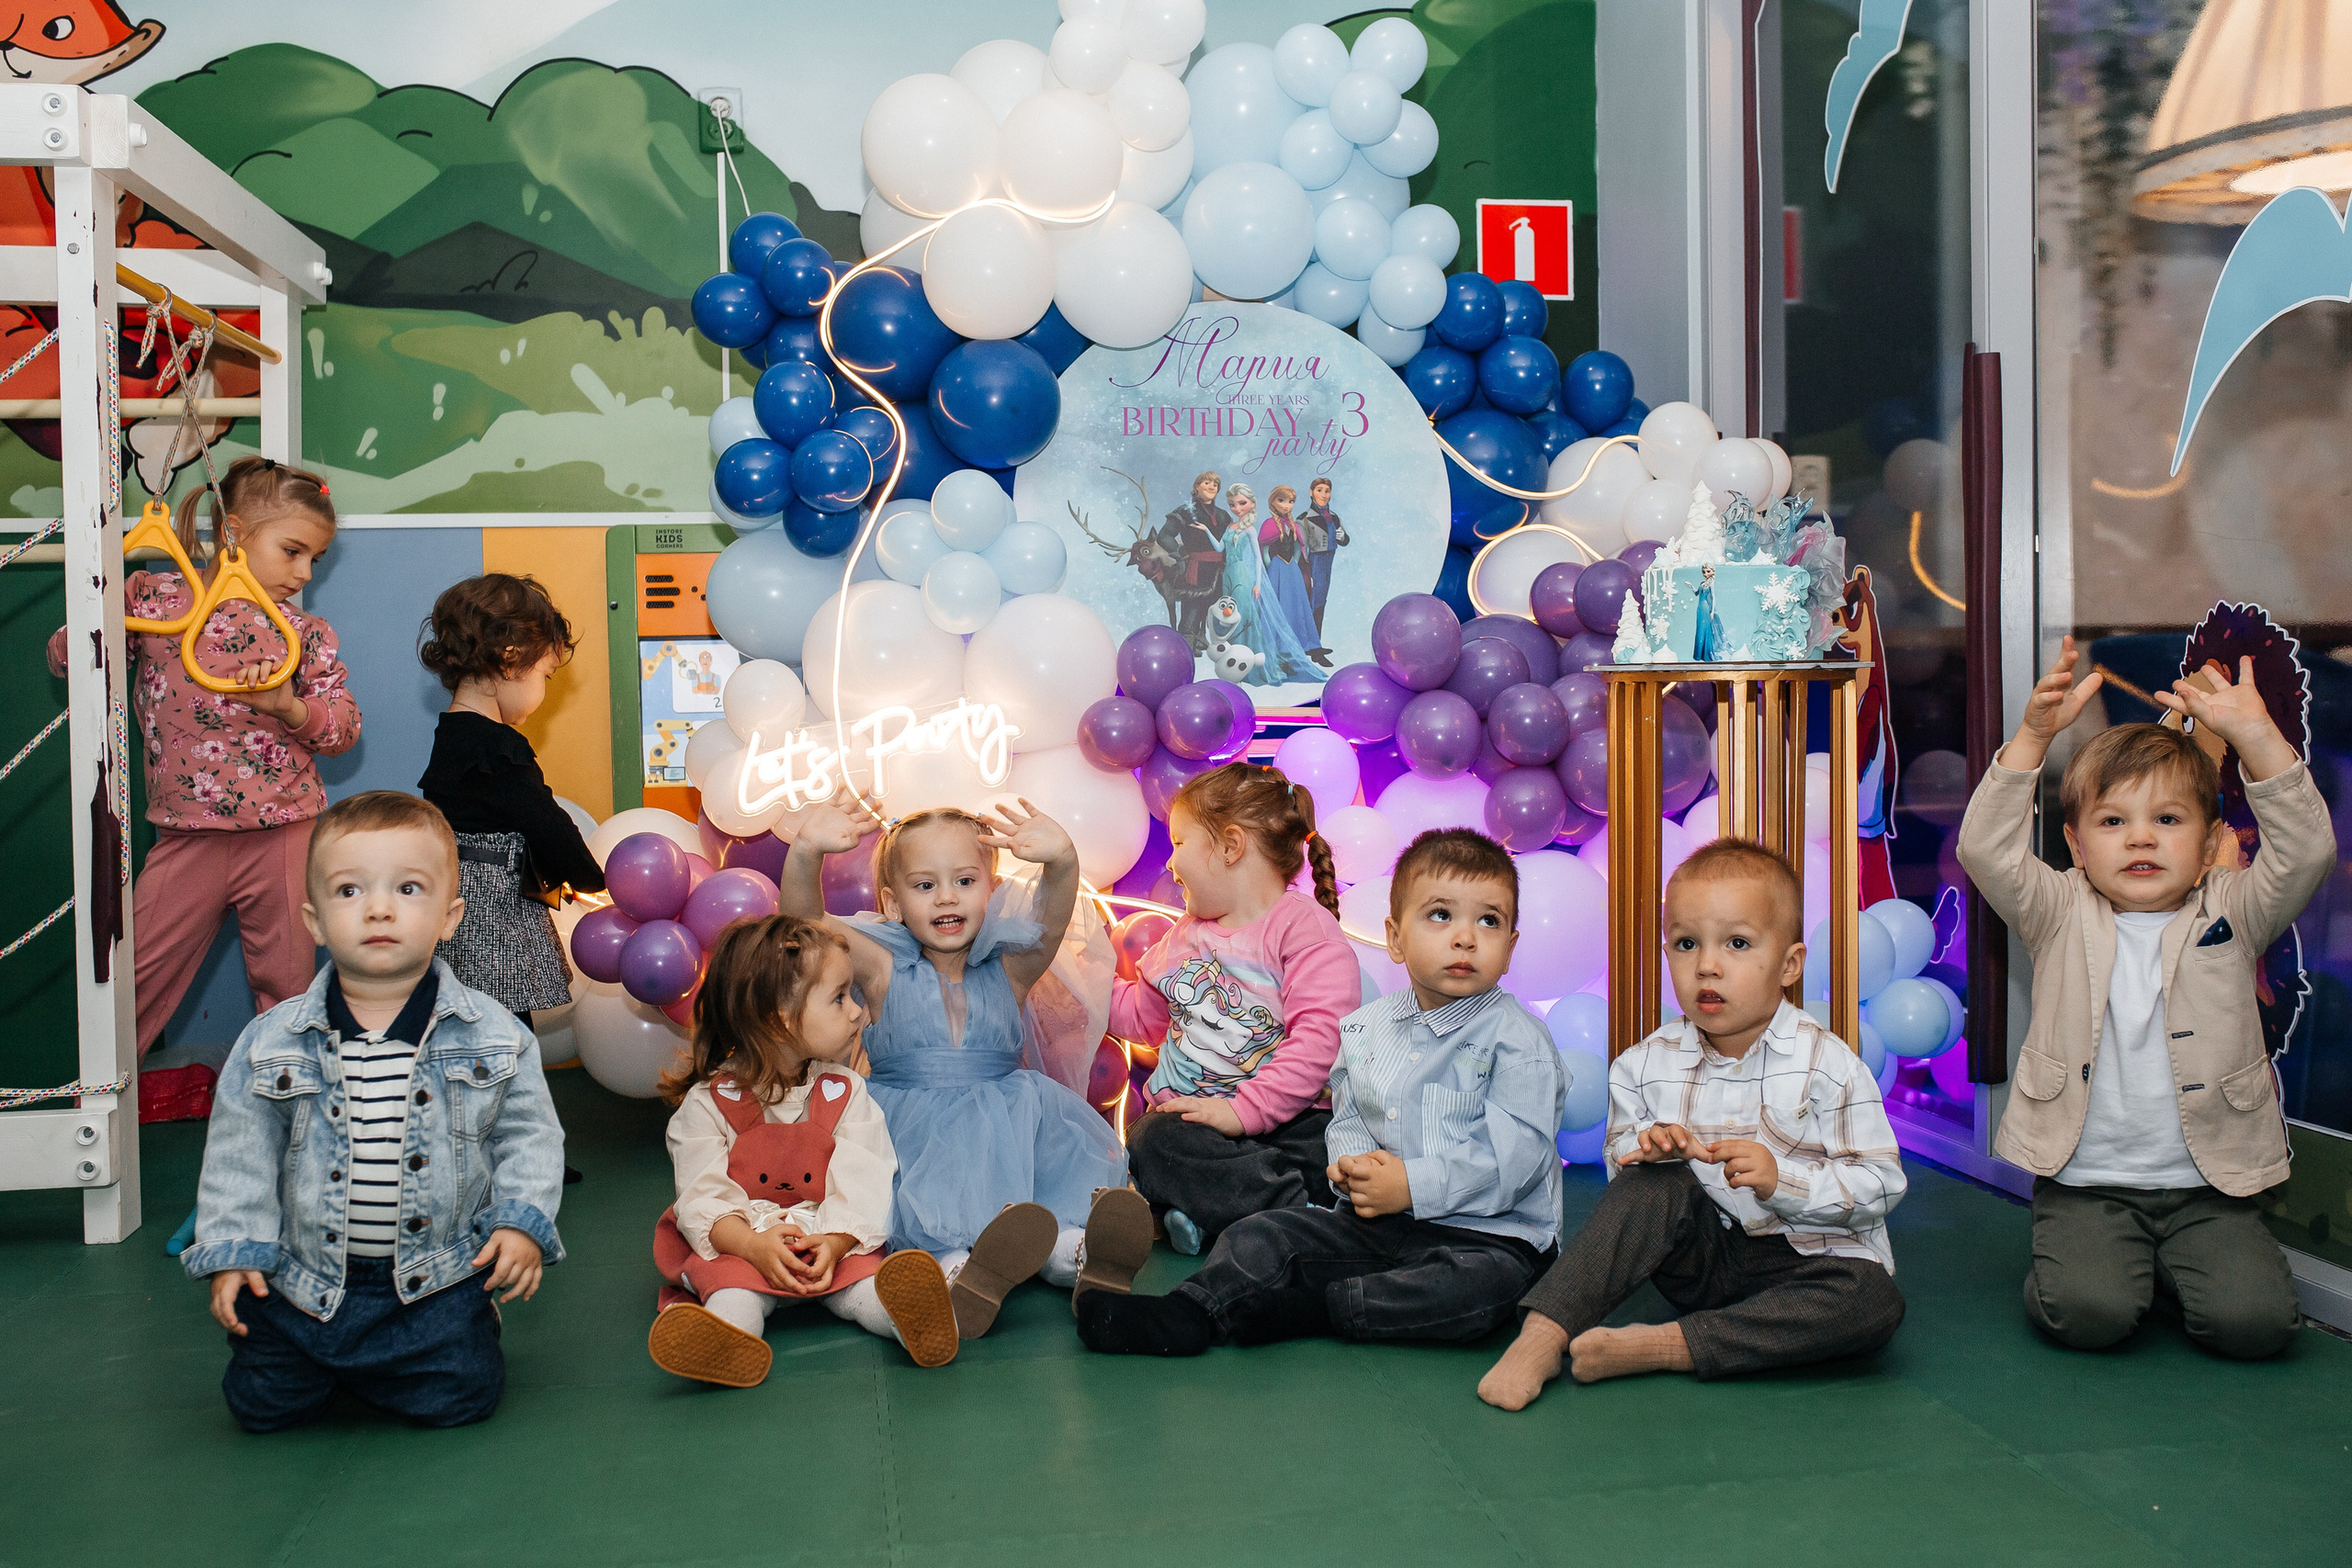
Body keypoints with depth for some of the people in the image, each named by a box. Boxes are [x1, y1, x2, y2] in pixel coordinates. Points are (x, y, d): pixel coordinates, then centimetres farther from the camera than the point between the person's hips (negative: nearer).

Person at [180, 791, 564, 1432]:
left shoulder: (492, 1035, -8)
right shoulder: (272, 1042, -6)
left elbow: (528, 1134, 1)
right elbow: (239, 1151, 2)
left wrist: (522, 1222, -11)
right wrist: (233, 1251, -2)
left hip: (435, 1275, -1)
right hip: (304, 1275, 1)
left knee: (460, 1393, -10)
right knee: (262, 1401, -3)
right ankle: (330, 1351, 29)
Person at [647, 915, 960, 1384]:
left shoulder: (845, 1092, 4)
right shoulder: (707, 1102, -3)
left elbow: (862, 1183, -5)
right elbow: (702, 1196, -9)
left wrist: (835, 1243, -25)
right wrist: (754, 1245, -28)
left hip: (831, 1241, 1)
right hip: (740, 1244, -1)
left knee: (863, 1283, -30)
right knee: (733, 1290, -34)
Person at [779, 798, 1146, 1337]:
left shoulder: (1010, 969, 5)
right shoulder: (883, 969, 3)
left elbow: (1051, 924, -17)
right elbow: (803, 923, -12)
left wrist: (1062, 863, -40)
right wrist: (806, 853, -34)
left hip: (1008, 1121, 2)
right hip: (911, 1131, -2)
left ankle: (1072, 1249, -44)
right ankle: (956, 1265, -55)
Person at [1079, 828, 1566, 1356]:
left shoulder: (1519, 1041, -9)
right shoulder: (1363, 1030, 10)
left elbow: (1517, 1155, -18)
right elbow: (1348, 1120, 16)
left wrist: (1413, 1185, -22)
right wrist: (1354, 1164, -9)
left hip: (1486, 1233, -5)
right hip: (1374, 1222, 5)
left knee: (1488, 1284, -36)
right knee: (1263, 1234, -8)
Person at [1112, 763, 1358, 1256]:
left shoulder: (1305, 926, -4)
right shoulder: (1185, 935, 21)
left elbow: (1318, 1037, -16)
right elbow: (1141, 1014, 34)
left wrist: (1244, 1110, -23)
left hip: (1280, 1118, -5)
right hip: (1185, 1113, 5)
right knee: (1155, 1140, -30)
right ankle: (1295, 1211, -30)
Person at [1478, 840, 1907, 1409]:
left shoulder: (1827, 1065, -11)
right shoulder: (1648, 1065, -2)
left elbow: (1881, 1185, -13)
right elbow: (1620, 1160, 7)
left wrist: (1780, 1180, -28)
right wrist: (1646, 1149, -18)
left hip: (1806, 1261, -1)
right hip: (1702, 1258, 2)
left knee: (1876, 1302, -31)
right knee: (1654, 1182, -25)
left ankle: (1661, 1346, -33)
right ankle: (1541, 1337, -32)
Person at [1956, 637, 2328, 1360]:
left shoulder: (2230, 915, 5)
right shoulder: (2061, 915, 2)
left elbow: (2307, 850, -11)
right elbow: (1987, 850, -14)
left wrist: (2255, 737, -23)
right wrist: (2034, 735, -25)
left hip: (2209, 1188, 2)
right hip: (2085, 1183, -1)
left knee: (2256, 1318, -17)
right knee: (2087, 1312, -23)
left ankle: (2173, 1265, 15)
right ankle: (2078, 1254, 11)